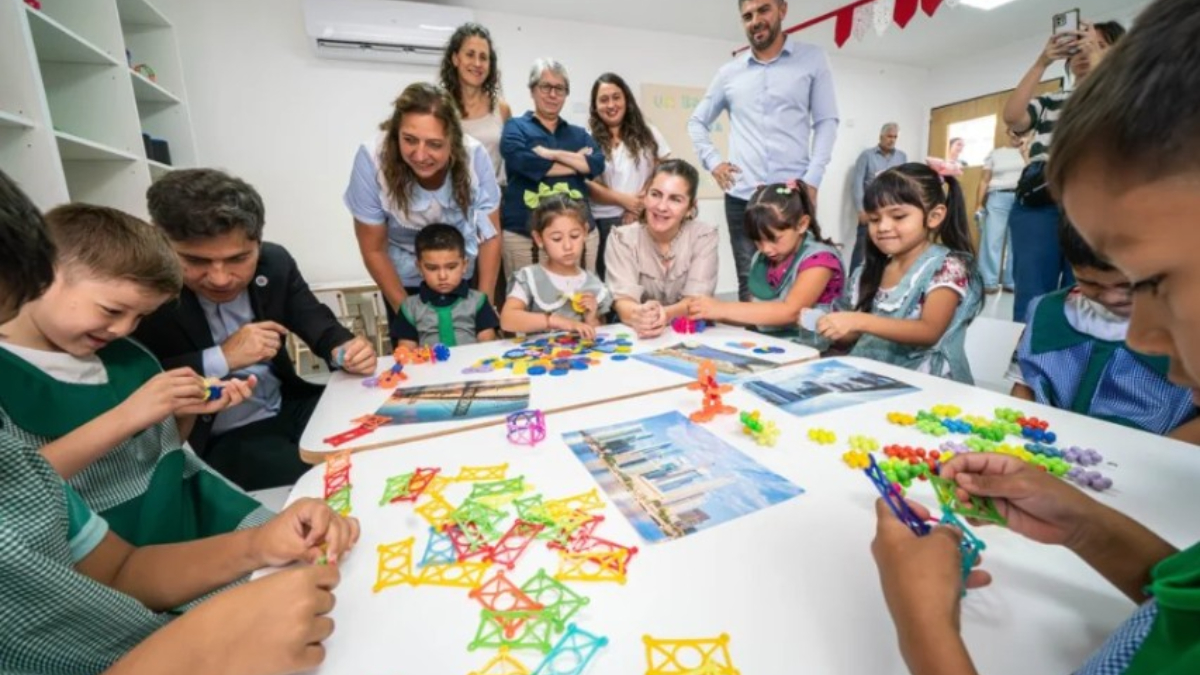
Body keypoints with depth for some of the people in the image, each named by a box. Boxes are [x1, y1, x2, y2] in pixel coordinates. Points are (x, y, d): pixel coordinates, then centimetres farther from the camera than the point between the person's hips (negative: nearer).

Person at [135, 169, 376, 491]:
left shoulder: (275, 263, -4)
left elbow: (317, 322, 4)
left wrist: (344, 349, -18)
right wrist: (221, 358, -24)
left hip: (289, 407, 5)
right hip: (213, 442, -4)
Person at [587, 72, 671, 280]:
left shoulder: (648, 134, 11)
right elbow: (587, 185, -4)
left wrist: (641, 204, -9)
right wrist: (624, 200, -13)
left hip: (643, 221, 2)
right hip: (604, 222, -1)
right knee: (609, 278, 2)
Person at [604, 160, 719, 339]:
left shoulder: (705, 236, -6)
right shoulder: (622, 238, -6)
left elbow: (697, 300, -15)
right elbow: (623, 300, -17)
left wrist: (664, 315, -35)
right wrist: (639, 315, -39)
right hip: (635, 336, 1)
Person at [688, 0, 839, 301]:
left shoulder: (813, 59, 9)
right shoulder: (729, 72, 14)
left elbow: (826, 122, 5)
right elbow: (697, 122, 21)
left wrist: (812, 179, -8)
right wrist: (712, 161, 5)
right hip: (741, 197, 2)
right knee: (749, 282, 5)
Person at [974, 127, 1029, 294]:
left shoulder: (1027, 152, 15)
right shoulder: (995, 154, 13)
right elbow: (984, 180, 7)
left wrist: (1025, 154, 1)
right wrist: (979, 205, -1)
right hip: (997, 198, -2)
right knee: (992, 239, -9)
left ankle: (1012, 281, 6)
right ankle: (989, 282, -8)